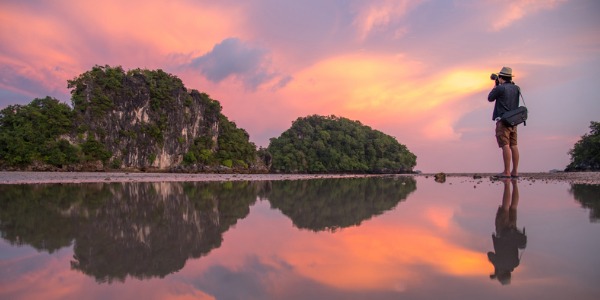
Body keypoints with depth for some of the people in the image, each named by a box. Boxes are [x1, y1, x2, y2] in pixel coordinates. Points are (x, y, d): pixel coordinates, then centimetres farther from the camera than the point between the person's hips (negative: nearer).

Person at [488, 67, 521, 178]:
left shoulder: (500, 88, -10)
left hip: (503, 120, -7)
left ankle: (507, 172, -13)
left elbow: (490, 98, 4)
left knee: (505, 145, -10)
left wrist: (496, 86, 14)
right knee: (514, 145, 8)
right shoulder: (516, 88, 11)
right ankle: (515, 171, 10)